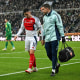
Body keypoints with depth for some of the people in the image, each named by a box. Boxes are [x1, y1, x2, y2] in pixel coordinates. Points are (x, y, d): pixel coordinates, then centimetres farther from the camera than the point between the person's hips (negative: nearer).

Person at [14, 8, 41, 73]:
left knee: (31, 53, -14)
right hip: (27, 38, 6)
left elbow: (40, 28, -4)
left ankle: (30, 69, -17)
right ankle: (35, 68, 18)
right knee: (31, 54, 8)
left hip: (33, 38, -6)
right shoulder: (24, 20, 8)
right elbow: (22, 28, 19)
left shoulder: (35, 19, -10)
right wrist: (17, 35, 6)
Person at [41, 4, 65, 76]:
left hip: (54, 38, -7)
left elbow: (60, 26, -6)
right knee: (49, 54, 6)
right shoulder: (44, 17, 15)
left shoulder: (55, 15, -7)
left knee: (54, 54, -5)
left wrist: (62, 36, -8)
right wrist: (43, 38, 24)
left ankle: (53, 70, 1)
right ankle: (56, 64, 30)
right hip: (47, 39, 7)